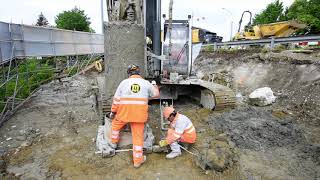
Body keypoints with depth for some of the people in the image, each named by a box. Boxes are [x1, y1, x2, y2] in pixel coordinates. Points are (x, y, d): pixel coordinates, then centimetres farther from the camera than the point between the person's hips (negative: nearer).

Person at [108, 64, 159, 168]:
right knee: (138, 136, 9)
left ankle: (114, 143, 46)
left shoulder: (124, 82, 2)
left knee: (115, 124, 30)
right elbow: (156, 94, 17)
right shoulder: (146, 83, 4)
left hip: (124, 112, 0)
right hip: (140, 114, 1)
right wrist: (154, 85, 36)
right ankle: (138, 160, 18)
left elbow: (116, 99, 3)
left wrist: (113, 112, 14)